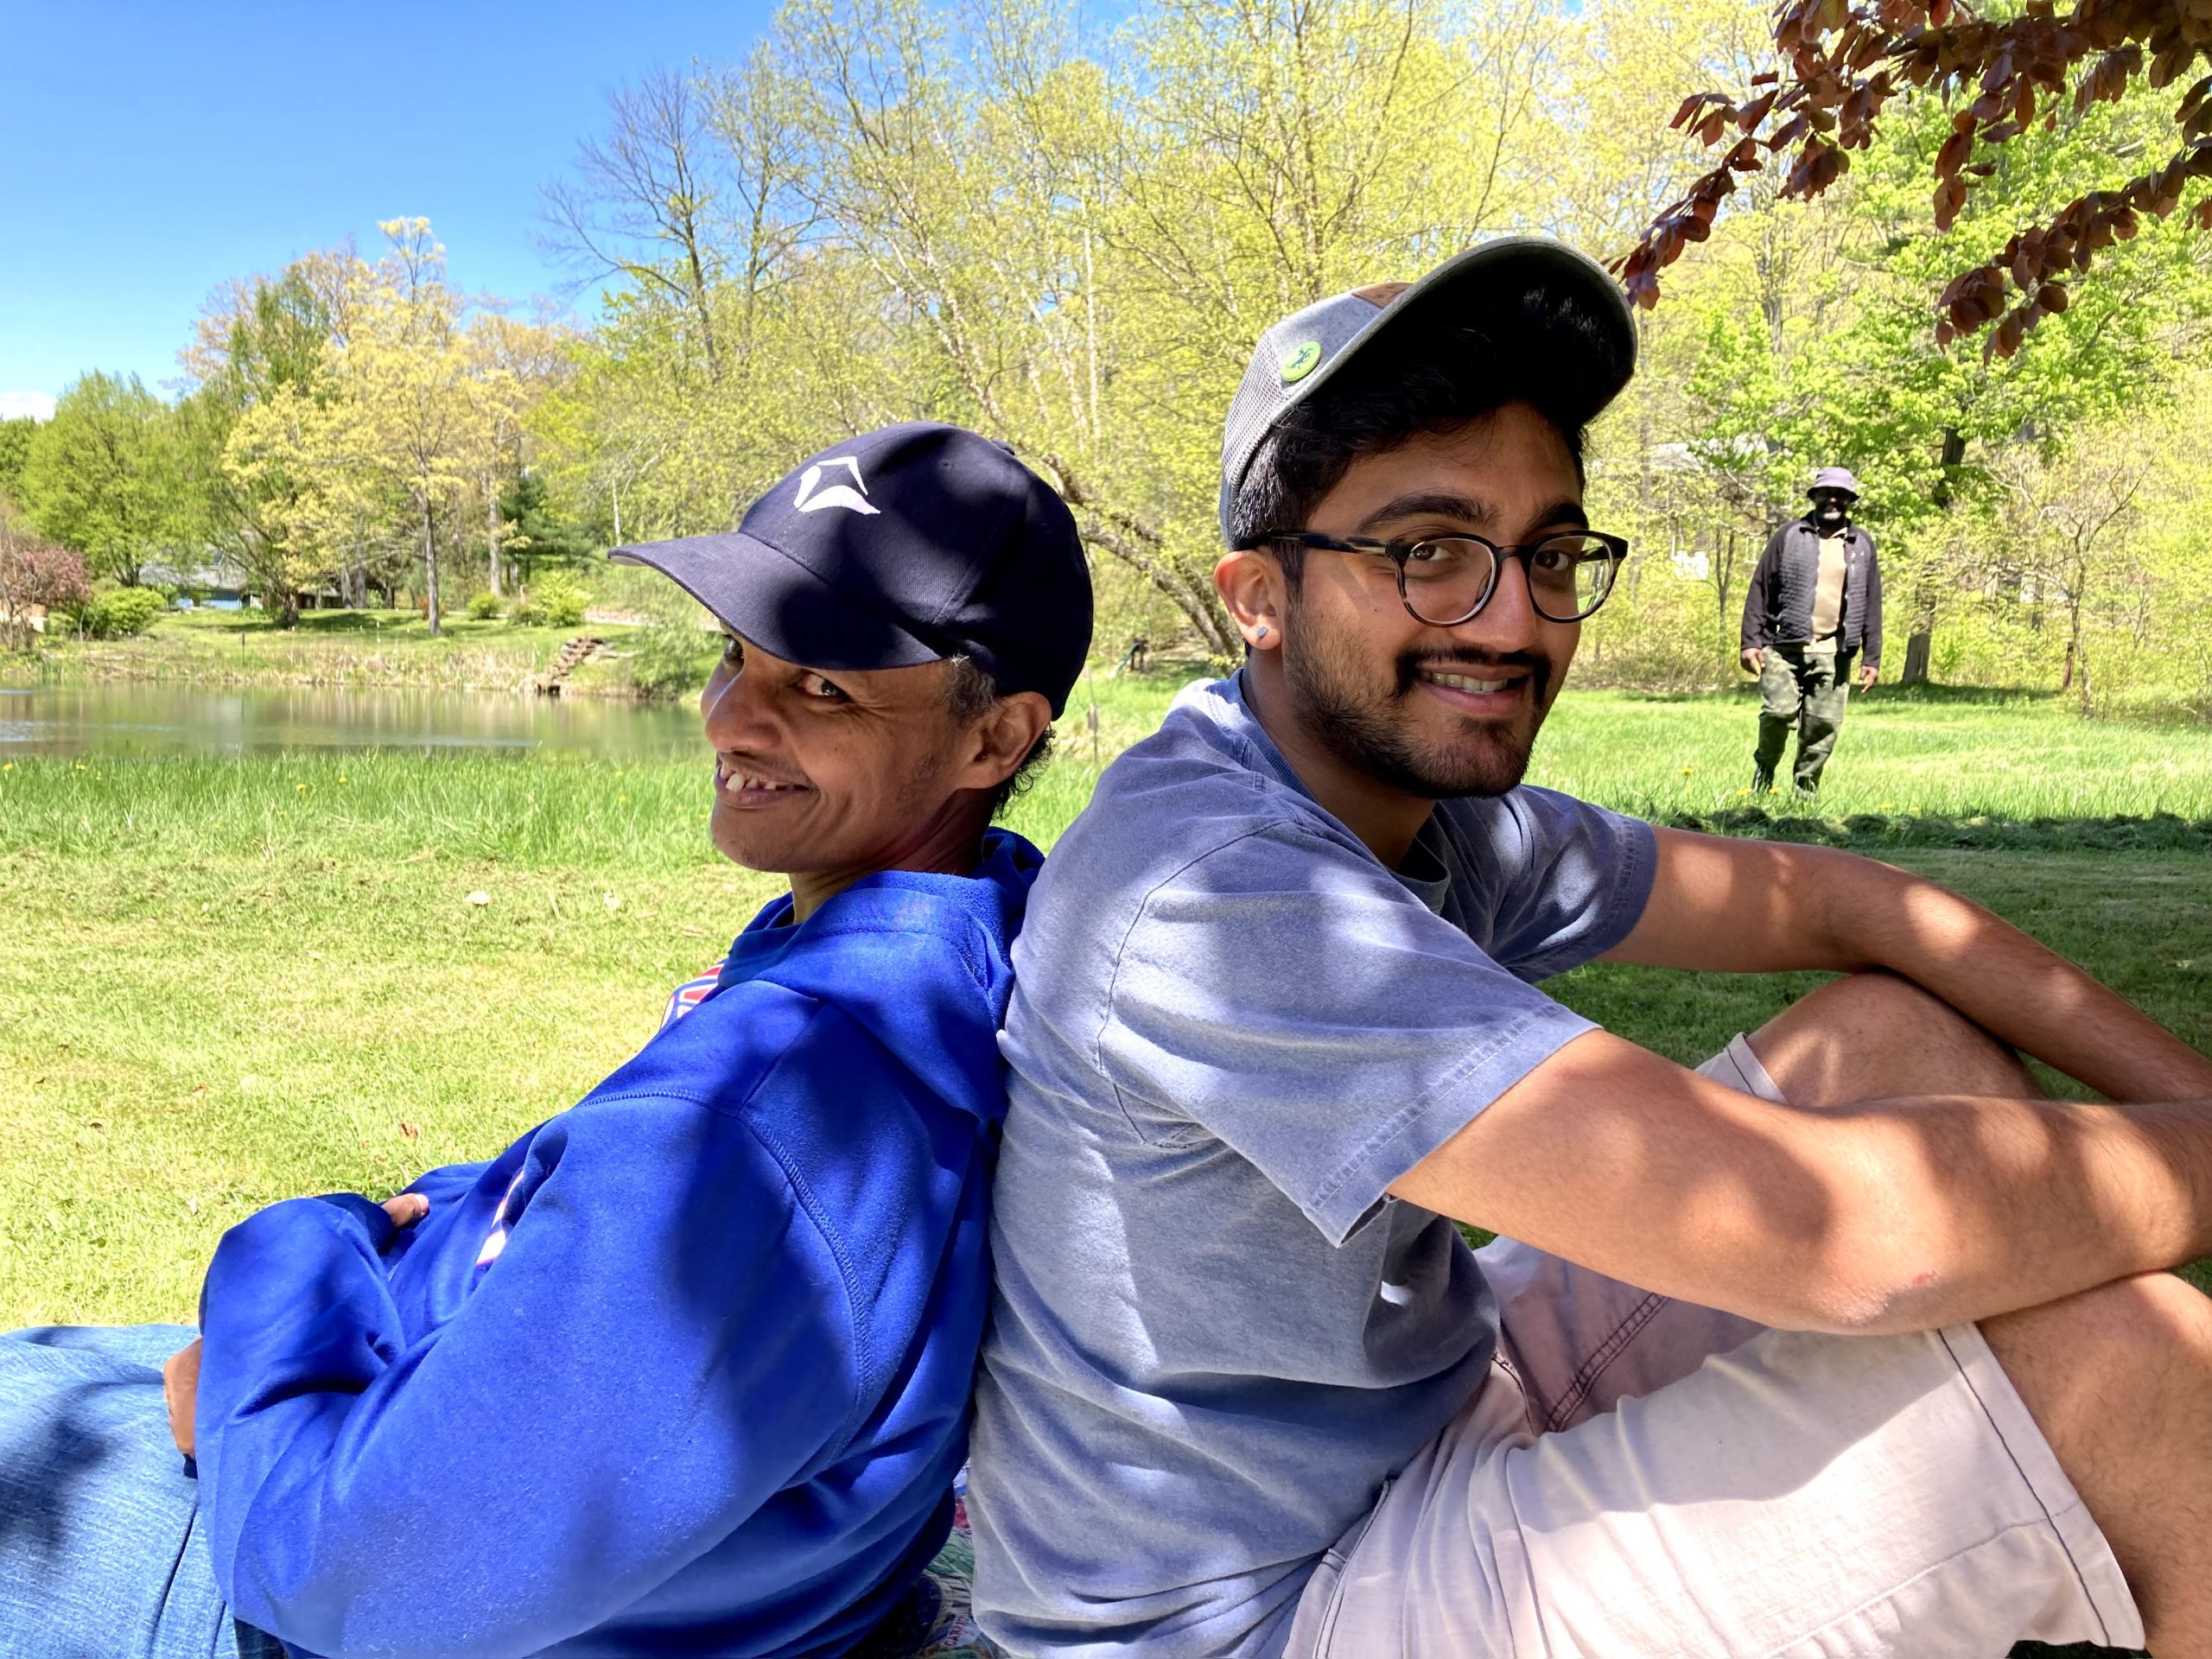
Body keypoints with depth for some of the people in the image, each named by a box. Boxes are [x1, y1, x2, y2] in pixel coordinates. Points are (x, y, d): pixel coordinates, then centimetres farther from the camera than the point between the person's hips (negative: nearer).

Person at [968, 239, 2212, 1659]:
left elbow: (1841, 905, 8)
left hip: (1447, 1407, 9)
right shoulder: (1214, 891, -31)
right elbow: (1845, 1234, -34)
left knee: (1902, 1034, 5)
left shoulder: (1442, 813, -1)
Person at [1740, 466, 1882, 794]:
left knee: (1824, 724, 1)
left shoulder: (1862, 544, 13)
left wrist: (1872, 657, 10)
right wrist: (1751, 641, -5)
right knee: (1779, 712, -15)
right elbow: (1759, 589, 3)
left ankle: (1805, 789, 14)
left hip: (1833, 653, 3)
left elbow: (1872, 604, 15)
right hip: (1785, 646, -3)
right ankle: (1764, 768, 10)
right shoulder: (1789, 536, 5)